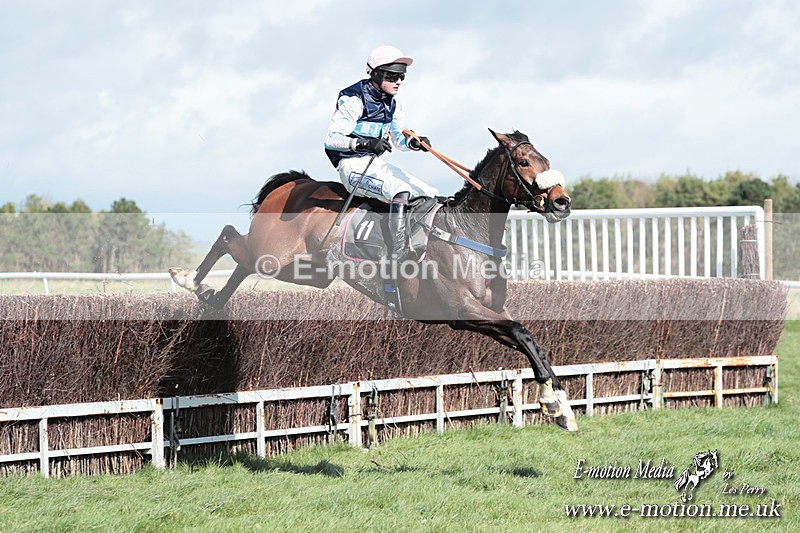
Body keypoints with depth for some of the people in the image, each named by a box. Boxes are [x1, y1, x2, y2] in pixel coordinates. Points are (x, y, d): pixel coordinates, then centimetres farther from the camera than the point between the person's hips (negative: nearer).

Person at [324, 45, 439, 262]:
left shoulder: (392, 104, 12)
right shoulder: (354, 100, -13)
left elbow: (397, 138, 20)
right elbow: (331, 138, -19)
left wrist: (413, 142, -4)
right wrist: (365, 142, -34)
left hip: (377, 163, 9)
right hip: (352, 166, -9)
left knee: (431, 196, 0)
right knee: (401, 191, -34)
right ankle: (398, 252, -39)